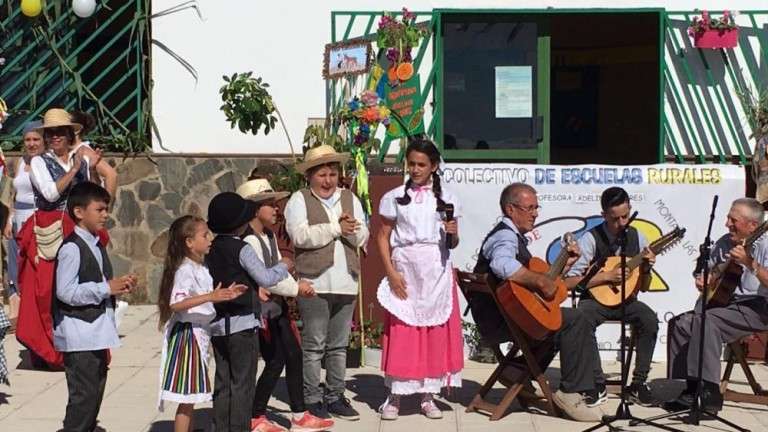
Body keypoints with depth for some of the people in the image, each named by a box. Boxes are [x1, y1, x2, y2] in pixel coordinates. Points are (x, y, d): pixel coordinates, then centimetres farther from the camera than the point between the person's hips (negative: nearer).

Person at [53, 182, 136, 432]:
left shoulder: (97, 246, 15)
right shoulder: (71, 248, -14)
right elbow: (65, 291, -22)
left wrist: (119, 286, 5)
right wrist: (106, 288, -19)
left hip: (97, 333, 9)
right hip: (79, 335, -9)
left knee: (96, 392, 14)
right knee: (83, 395, -7)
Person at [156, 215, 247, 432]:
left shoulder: (200, 268, 13)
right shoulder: (185, 269, -17)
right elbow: (175, 304, -30)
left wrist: (225, 294, 14)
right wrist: (210, 297, -35)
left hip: (199, 334, 9)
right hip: (187, 334, -9)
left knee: (191, 396, 15)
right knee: (187, 398, -6)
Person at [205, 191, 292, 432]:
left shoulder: (211, 250, 8)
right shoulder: (242, 249, -12)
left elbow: (210, 283, 13)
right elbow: (266, 279, -11)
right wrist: (283, 266, 8)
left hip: (217, 324, 7)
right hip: (242, 323, -7)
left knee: (223, 382, 11)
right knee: (242, 382, 0)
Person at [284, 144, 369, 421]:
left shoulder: (350, 198, 15)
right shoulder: (299, 200, 1)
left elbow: (363, 236, 9)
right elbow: (299, 235, -14)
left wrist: (350, 228, -13)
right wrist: (336, 228, -12)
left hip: (346, 282, 5)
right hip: (315, 282, -4)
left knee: (339, 345, 11)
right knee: (314, 346, 1)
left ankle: (335, 397, 20)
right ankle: (313, 400, 8)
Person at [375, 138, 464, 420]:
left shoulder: (447, 198, 7)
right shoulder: (394, 197, 3)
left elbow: (452, 243, 10)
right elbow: (383, 237, 2)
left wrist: (452, 233, -13)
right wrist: (391, 272, -9)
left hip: (437, 273, 2)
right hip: (405, 271, -2)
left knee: (436, 332, 3)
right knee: (402, 333, -3)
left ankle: (428, 396, 12)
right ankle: (395, 397, 4)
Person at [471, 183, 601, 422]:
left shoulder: (515, 237, 20)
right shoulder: (505, 235, -13)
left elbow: (530, 280, 20)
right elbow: (503, 266, -38)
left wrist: (565, 264, 12)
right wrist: (540, 281, -29)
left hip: (505, 317, 11)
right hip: (498, 319, -11)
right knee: (575, 319, -17)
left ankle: (518, 374, 19)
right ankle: (571, 393, -9)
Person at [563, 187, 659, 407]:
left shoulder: (637, 238, 3)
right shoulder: (591, 239, -11)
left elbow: (643, 288, 10)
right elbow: (569, 282, -16)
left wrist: (646, 268, -12)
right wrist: (607, 275, -19)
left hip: (626, 300, 3)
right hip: (595, 299, -3)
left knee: (650, 320, -27)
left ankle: (639, 383, -13)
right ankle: (598, 384, -19)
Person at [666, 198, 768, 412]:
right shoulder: (724, 243, 13)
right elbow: (706, 270, 26)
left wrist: (749, 262, -35)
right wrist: (702, 280, 4)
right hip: (723, 303, 8)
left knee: (707, 320, -32)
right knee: (679, 324, -10)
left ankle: (709, 393, -31)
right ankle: (684, 389, -6)